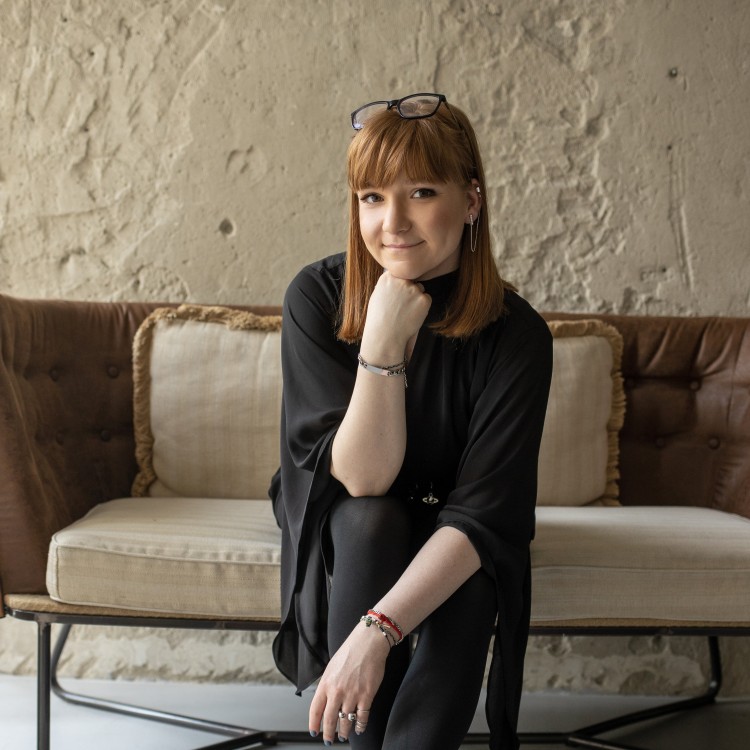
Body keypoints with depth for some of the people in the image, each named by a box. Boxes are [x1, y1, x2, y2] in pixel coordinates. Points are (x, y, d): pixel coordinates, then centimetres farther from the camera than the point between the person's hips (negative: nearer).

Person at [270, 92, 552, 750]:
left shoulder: (516, 334, -23)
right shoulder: (317, 299, -21)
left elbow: (482, 513, -29)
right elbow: (361, 479, -25)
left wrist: (377, 629, -42)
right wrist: (383, 344, -39)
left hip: (447, 537, 0)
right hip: (341, 528, 1)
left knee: (474, 577, -33)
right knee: (371, 519, -33)